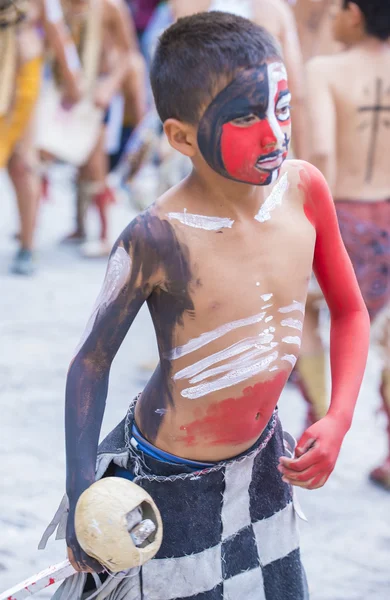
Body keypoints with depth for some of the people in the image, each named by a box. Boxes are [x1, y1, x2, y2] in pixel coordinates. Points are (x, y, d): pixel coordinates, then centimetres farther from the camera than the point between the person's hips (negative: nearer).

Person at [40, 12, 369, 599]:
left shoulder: (303, 188, -10)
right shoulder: (159, 239, -25)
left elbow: (349, 312, 4)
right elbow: (92, 359, -12)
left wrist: (338, 420, -9)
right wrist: (81, 492, -18)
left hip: (261, 455, 5)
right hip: (172, 478, -5)